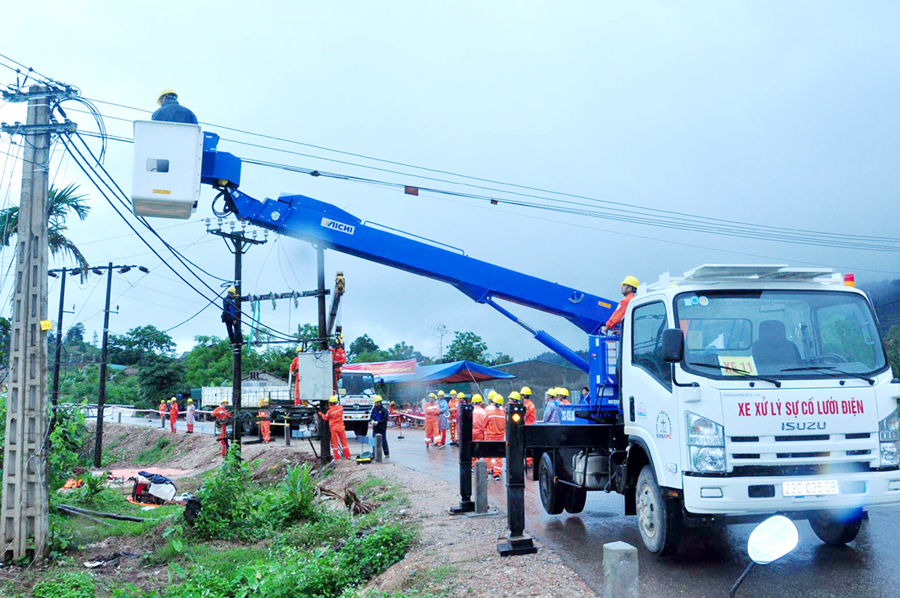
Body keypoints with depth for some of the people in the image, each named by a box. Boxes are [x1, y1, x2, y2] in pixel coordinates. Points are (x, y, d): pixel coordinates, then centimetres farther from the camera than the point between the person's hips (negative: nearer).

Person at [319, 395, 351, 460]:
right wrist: (331, 407, 20)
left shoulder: (330, 411, -15)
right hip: (341, 426, 4)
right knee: (344, 441, 10)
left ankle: (337, 457, 3)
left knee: (335, 442, 4)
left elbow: (325, 418, 2)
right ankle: (347, 456, 13)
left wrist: (321, 414, 20)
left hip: (333, 428, -4)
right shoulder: (341, 408, -3)